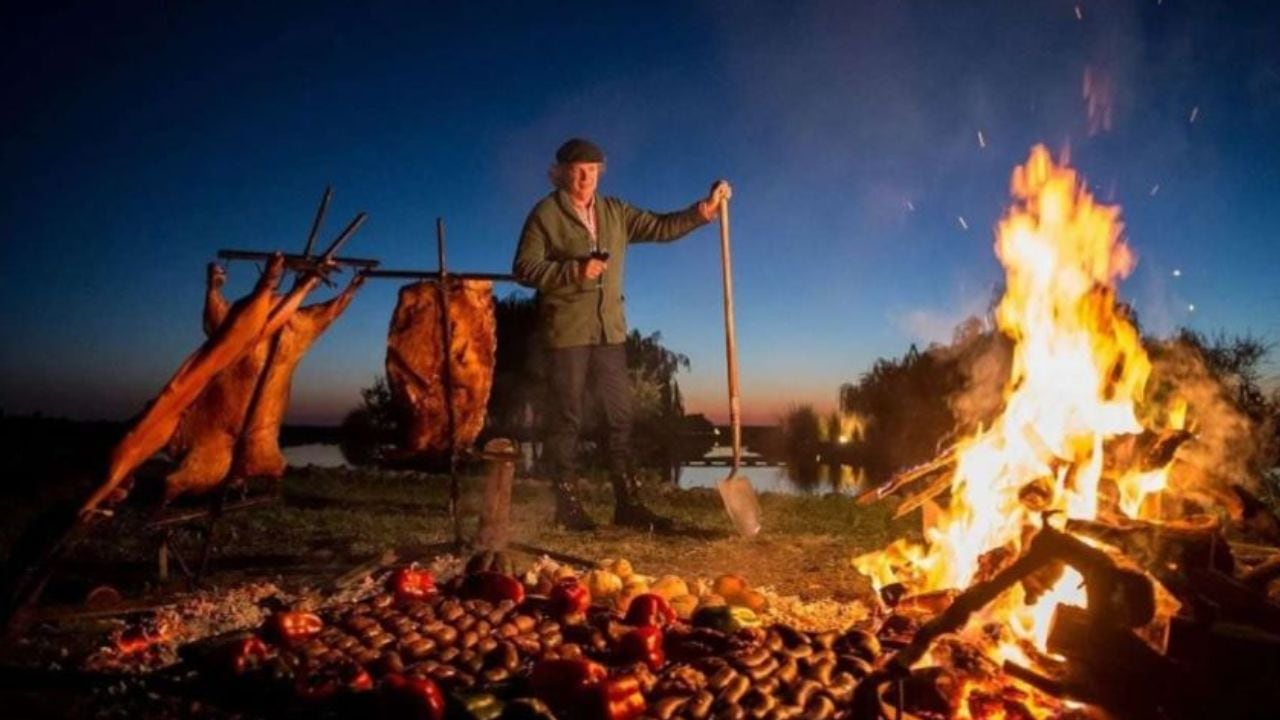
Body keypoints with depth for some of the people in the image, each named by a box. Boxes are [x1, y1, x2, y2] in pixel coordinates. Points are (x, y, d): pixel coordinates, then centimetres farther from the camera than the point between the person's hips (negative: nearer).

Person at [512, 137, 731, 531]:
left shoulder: (615, 212, 13)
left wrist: (704, 210, -3)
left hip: (610, 331, 5)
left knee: (621, 417, 5)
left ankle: (628, 502, 12)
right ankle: (567, 505, 10)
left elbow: (661, 227, 10)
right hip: (566, 332, -5)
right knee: (566, 419, 1)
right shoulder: (545, 214, -1)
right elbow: (525, 269, -8)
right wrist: (575, 271, -18)